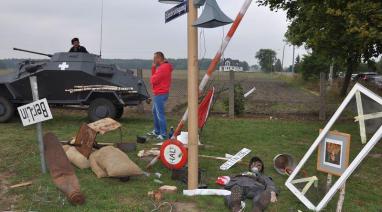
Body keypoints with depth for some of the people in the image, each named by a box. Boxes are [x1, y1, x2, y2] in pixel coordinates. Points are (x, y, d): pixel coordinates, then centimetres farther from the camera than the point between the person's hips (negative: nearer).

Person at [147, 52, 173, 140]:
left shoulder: (163, 68, -19)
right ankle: (157, 131, 32)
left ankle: (163, 134, -6)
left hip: (160, 94, -11)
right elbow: (154, 76, 14)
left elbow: (153, 80, -22)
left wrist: (151, 78, 0)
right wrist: (153, 67, 2)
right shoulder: (163, 67, 16)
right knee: (155, 112, 22)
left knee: (160, 114, -9)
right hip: (159, 94, 11)